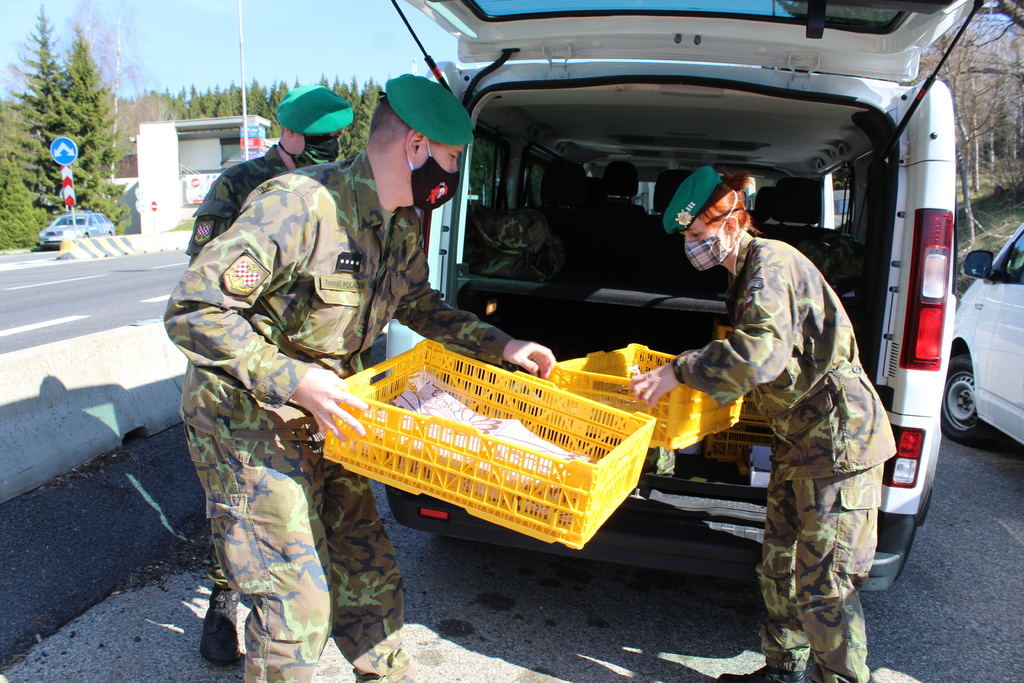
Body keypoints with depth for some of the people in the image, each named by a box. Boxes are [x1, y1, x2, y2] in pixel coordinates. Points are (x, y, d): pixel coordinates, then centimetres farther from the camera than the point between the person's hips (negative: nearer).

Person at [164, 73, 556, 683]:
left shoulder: (404, 226, 1)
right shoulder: (300, 205, -26)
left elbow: (418, 305, 19)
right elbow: (193, 312, -26)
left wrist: (500, 345, 8)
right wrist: (295, 379, -34)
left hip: (322, 420, 8)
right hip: (248, 422, -7)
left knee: (368, 570, 14)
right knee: (299, 600, -3)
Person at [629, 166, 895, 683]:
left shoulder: (769, 260, -17)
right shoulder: (749, 269, 14)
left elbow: (763, 353, -32)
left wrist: (680, 371, -26)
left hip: (837, 434, -10)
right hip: (802, 437, 10)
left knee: (822, 583, -4)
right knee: (779, 565, 16)